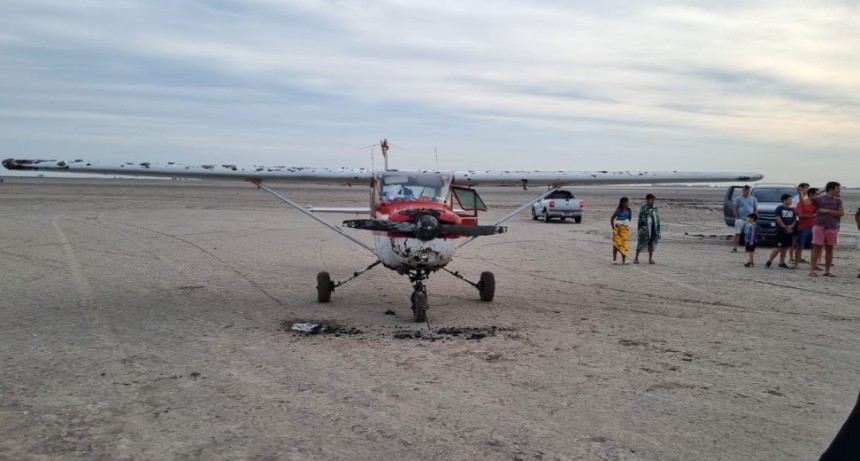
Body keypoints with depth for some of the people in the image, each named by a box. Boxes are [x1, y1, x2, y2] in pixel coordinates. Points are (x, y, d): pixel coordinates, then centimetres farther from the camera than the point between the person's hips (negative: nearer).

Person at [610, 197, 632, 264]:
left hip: (625, 229, 3)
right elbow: (611, 220, 0)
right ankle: (614, 259, 5)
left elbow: (629, 219, 14)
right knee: (616, 244, -1)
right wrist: (613, 228, 0)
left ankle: (624, 260, 6)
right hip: (618, 229, -3)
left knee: (624, 244, 1)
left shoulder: (629, 211, 0)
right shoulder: (618, 210, -8)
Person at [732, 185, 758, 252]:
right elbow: (734, 208, -1)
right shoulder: (738, 198, 2)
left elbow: (756, 209, 14)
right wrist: (737, 217, -11)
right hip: (740, 219, -3)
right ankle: (735, 248, -4)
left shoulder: (753, 199, 11)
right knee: (737, 233, -5)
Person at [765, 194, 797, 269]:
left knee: (785, 247, 7)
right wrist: (785, 227, -16)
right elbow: (778, 219, -12)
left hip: (789, 231, 6)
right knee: (779, 247, -11)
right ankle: (769, 261, -4)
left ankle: (782, 262, 13)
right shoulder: (779, 208, -4)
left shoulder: (792, 210, 15)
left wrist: (791, 226, -7)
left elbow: (795, 220, 14)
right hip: (781, 231, -6)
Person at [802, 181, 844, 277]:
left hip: (832, 228, 4)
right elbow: (804, 201, -8)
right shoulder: (819, 198, 0)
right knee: (817, 247, -5)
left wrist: (827, 211, -7)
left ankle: (827, 271, 13)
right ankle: (812, 270, -3)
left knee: (829, 249, 6)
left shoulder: (837, 200, 10)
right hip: (819, 226, -4)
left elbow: (842, 213, 0)